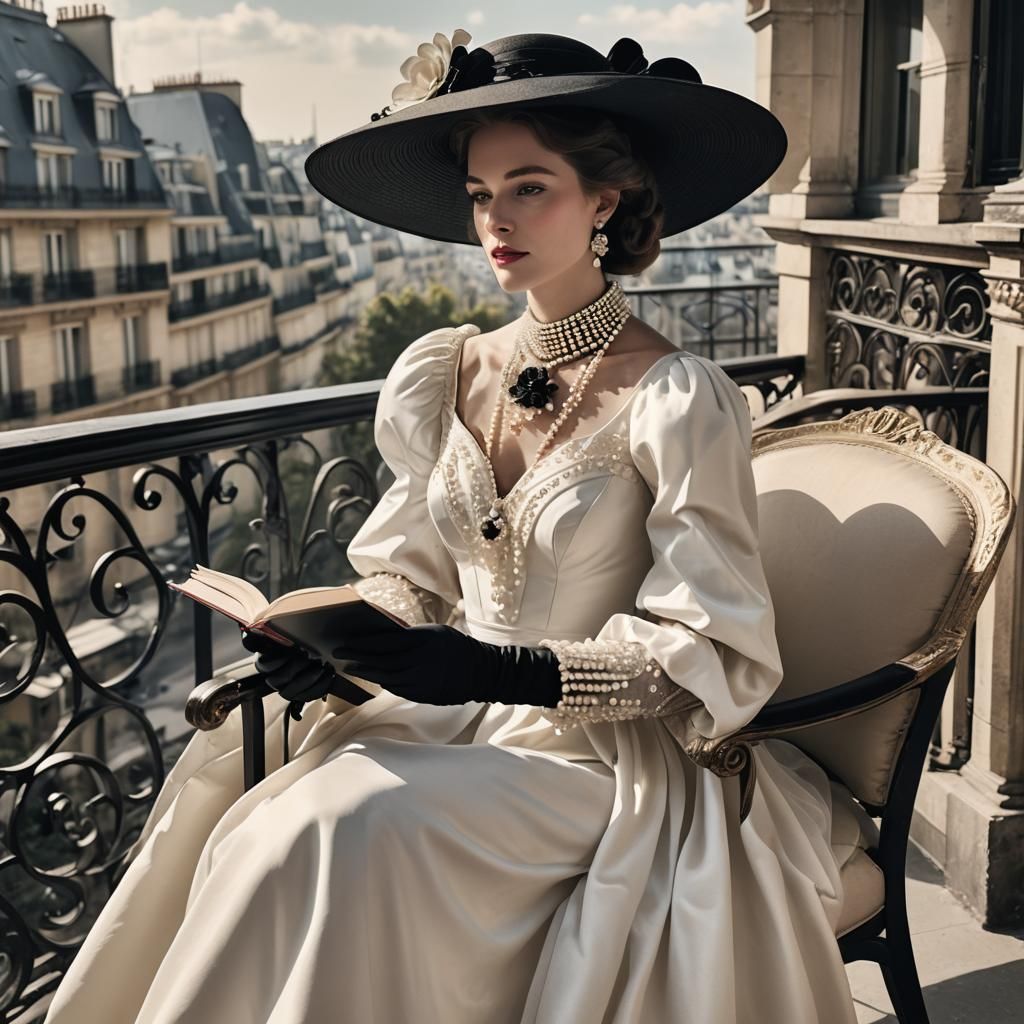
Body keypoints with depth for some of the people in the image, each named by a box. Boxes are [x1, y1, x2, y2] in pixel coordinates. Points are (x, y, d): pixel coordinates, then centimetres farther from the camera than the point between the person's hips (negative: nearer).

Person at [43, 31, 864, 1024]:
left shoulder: (674, 400, -13)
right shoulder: (442, 376, 4)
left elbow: (709, 655, -13)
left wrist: (500, 670, -23)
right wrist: (342, 644, -9)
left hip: (604, 751, -4)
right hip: (450, 716, 5)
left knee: (356, 828, -27)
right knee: (236, 813, -19)